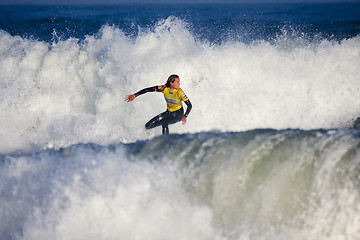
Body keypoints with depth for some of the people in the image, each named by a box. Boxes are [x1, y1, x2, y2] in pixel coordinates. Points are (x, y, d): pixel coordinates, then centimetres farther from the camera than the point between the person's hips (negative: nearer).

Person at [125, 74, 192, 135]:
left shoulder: (179, 92, -25)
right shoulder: (164, 88, -17)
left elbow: (189, 105, -24)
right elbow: (147, 90, -10)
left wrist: (185, 116, -40)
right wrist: (134, 95, -13)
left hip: (178, 114, -5)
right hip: (168, 112, 5)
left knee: (164, 122, -34)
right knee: (148, 126, -3)